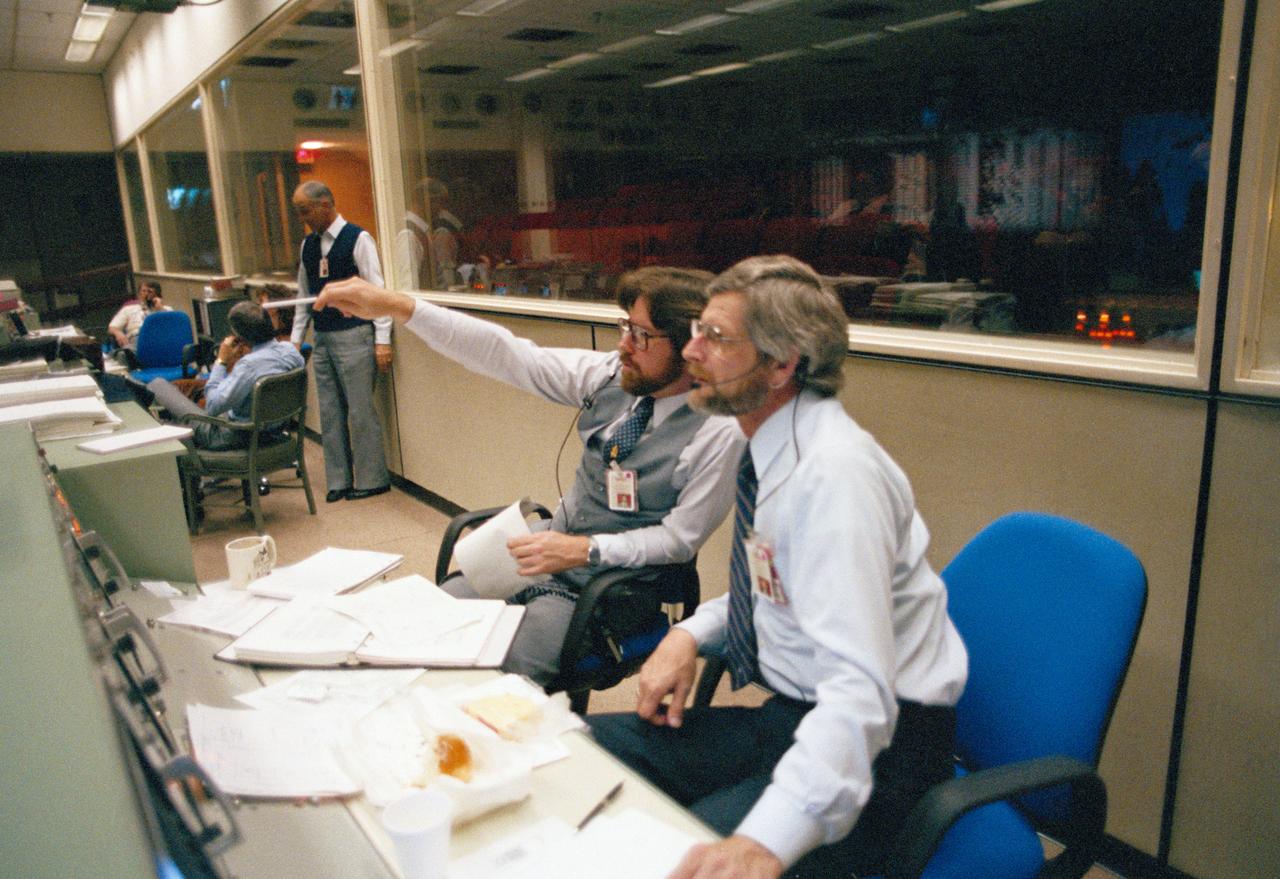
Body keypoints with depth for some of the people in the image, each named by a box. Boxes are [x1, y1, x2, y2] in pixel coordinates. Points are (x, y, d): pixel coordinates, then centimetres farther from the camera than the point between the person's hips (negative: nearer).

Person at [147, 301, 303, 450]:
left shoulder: (249, 364, -31)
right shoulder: (290, 349, -8)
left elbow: (212, 407, -22)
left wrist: (221, 361, -15)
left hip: (236, 437, -8)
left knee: (157, 385, 5)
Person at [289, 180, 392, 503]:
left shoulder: (358, 239, -7)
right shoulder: (308, 244, 12)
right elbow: (304, 295, 18)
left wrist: (382, 340, -15)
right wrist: (295, 339, 14)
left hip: (353, 336, -7)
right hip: (322, 339, 7)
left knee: (361, 411, -2)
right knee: (330, 413, 9)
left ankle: (372, 479, 11)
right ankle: (339, 480, 18)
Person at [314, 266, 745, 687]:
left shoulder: (719, 433, -18)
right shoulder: (609, 374, -4)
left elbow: (680, 539, -14)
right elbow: (509, 355, -7)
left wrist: (584, 551, -23)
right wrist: (396, 305, -13)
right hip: (546, 554, 6)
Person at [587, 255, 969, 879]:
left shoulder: (835, 472, -26)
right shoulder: (773, 447, 3)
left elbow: (859, 691, -33)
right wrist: (690, 633, 1)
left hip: (872, 743, -8)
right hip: (793, 712, 8)